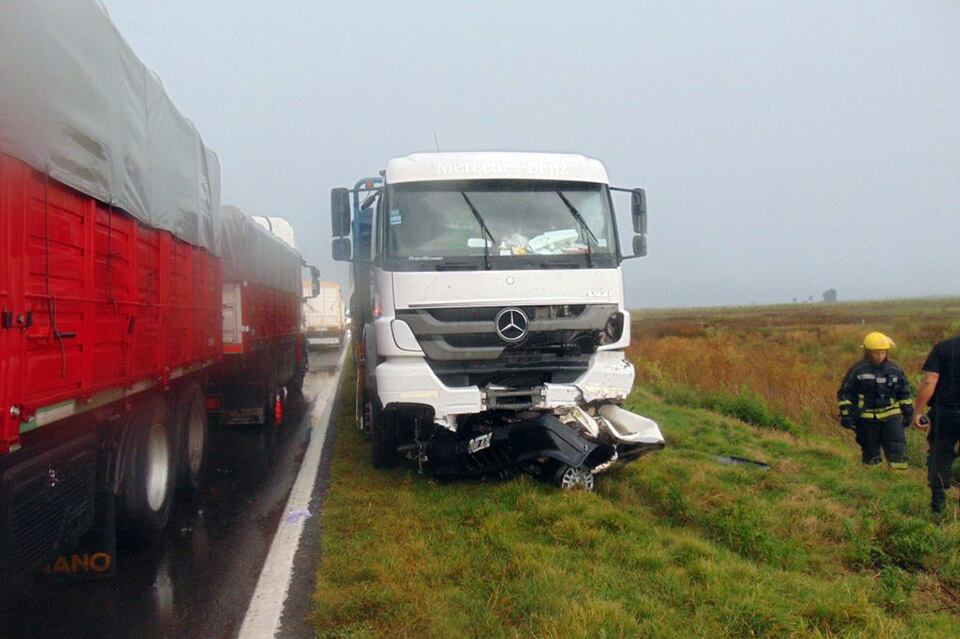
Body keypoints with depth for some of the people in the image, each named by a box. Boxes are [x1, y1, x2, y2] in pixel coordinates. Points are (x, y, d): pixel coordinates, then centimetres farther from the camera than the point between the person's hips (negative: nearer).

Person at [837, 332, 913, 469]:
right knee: (871, 452, 6)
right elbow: (845, 393, -2)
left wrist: (908, 411, 18)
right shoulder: (857, 370, -4)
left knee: (898, 451, -7)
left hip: (891, 416, 2)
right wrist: (846, 414, -8)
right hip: (867, 418, -2)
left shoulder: (895, 370, 5)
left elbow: (904, 392, 18)